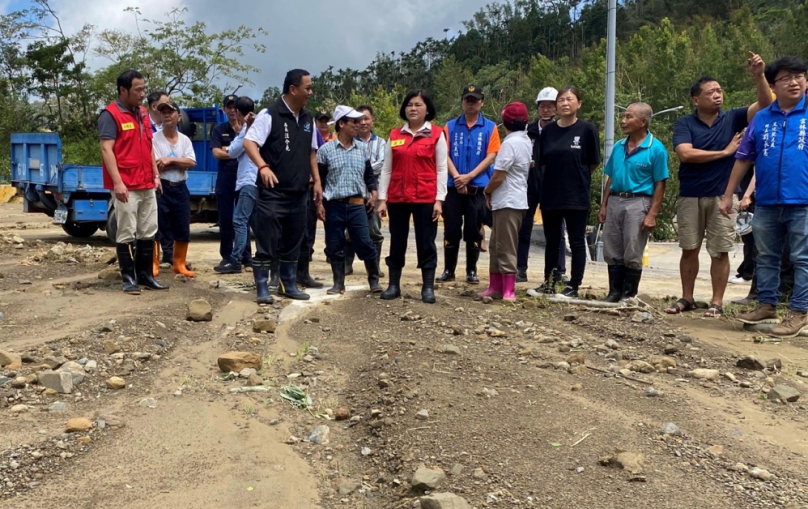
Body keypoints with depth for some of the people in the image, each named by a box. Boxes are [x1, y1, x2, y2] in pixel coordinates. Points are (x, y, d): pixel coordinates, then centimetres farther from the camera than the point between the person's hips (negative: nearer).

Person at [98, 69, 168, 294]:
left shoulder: (143, 113, 15)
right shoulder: (110, 115, -9)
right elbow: (106, 150, -15)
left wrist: (155, 174, 15)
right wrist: (117, 182, -22)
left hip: (147, 185, 8)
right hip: (126, 187, -8)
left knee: (148, 232, 10)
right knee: (127, 233, -1)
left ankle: (145, 275, 19)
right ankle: (129, 278, 7)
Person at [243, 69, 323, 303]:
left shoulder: (308, 119, 13)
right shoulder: (270, 115, -9)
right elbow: (249, 142, -16)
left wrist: (316, 181, 13)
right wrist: (263, 166, -30)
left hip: (299, 193, 7)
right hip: (273, 192, -7)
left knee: (293, 242, 13)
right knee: (266, 241, -3)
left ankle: (289, 284, 24)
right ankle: (262, 288, 4)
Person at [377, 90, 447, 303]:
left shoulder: (436, 134, 1)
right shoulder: (395, 135, 8)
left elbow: (441, 169, -1)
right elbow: (386, 169, 9)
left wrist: (439, 200, -7)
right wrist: (382, 199, 3)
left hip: (426, 198, -3)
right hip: (397, 198, 3)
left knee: (426, 243, 3)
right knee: (397, 242, 10)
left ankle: (428, 287, 10)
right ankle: (393, 285, 18)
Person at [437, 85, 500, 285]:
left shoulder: (490, 127, 4)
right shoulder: (451, 126, 8)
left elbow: (491, 156, -3)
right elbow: (445, 154, 2)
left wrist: (469, 176, -13)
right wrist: (457, 177, -12)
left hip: (478, 187, -1)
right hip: (453, 186, 1)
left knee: (473, 231, 3)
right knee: (451, 230, 4)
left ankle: (471, 271, 13)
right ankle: (449, 270, 12)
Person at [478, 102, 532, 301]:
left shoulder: (510, 143, -16)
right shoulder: (526, 141, 13)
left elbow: (498, 177, -18)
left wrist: (487, 191, 2)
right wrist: (493, 192, 14)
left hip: (508, 202, -10)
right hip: (516, 200, 10)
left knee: (506, 248, -5)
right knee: (496, 246, 14)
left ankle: (509, 291, -1)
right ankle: (496, 287, 20)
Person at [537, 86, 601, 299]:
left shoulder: (587, 129, -5)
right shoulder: (548, 130, 5)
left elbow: (594, 162, 1)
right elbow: (541, 161, 11)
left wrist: (577, 176, 10)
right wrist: (560, 174, 6)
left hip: (576, 196, -4)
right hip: (550, 195, 4)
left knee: (576, 242, 4)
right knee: (552, 242, 12)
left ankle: (573, 287, 11)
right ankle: (549, 283, 22)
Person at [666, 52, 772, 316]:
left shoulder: (732, 118, 2)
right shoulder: (684, 124, -2)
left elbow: (765, 105, -8)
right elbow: (685, 154, -16)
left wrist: (759, 76, -22)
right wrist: (724, 152, -10)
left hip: (723, 196, 0)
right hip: (690, 196, 0)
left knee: (720, 251, 3)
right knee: (689, 249, 8)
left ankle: (717, 302, 12)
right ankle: (687, 298, 20)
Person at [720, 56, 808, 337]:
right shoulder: (761, 118, 7)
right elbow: (743, 159, 10)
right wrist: (728, 195, 8)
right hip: (767, 203, 4)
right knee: (766, 258, 13)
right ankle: (767, 305, 25)